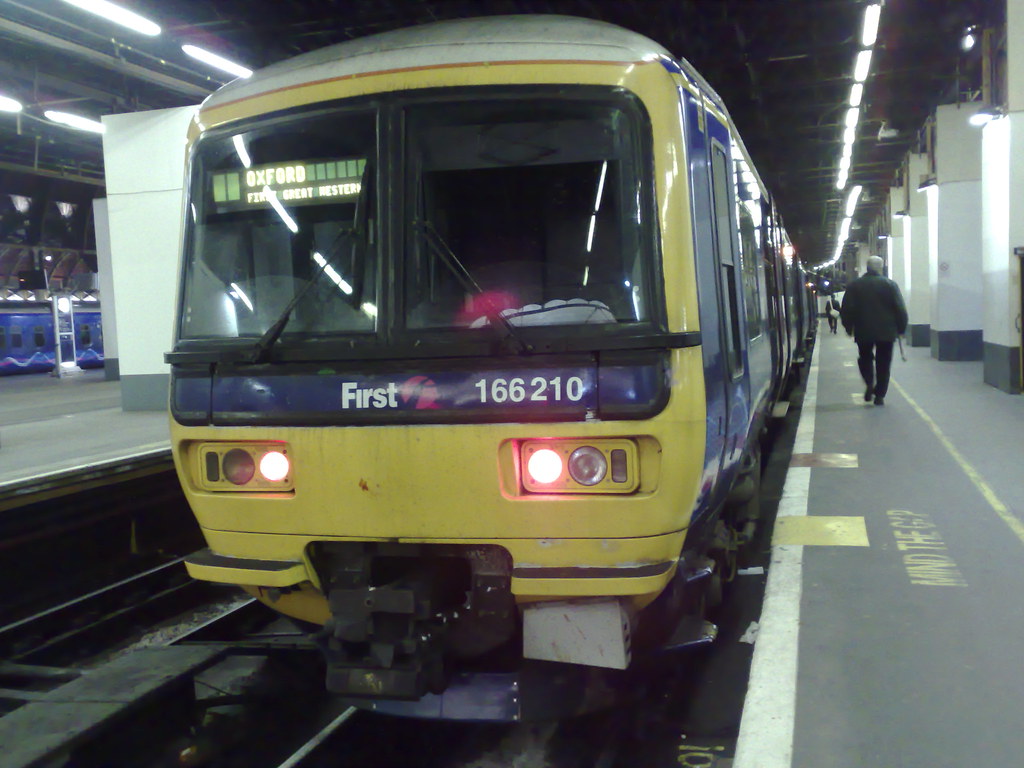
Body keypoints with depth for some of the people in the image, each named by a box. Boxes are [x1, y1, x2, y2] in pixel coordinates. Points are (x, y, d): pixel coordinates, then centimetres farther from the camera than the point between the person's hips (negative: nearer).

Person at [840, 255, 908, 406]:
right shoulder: (890, 285, -3)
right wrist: (901, 328, 6)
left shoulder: (854, 286, 0)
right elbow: (900, 309, -4)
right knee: (883, 363, 7)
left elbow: (846, 310, 0)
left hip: (863, 331, 1)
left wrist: (849, 328, 12)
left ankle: (869, 384, -4)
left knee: (865, 358, 18)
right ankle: (880, 395, 5)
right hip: (886, 331, -1)